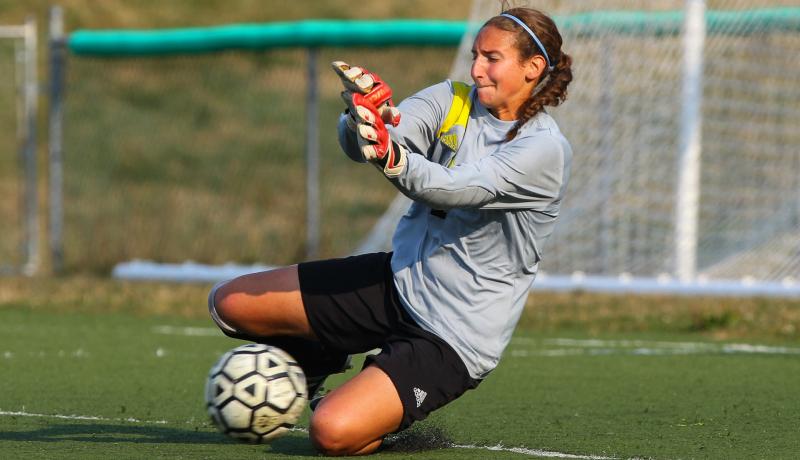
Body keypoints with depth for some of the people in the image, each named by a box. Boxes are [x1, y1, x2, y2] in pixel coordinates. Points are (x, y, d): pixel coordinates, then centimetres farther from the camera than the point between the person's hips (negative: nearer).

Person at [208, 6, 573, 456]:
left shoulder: (545, 149, -17)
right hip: (399, 281, 7)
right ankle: (319, 362, 29)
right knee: (231, 303, 1)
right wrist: (362, 122, -42)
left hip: (452, 335, -7)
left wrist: (389, 156, -51)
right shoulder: (454, 101, 0)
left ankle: (390, 419, 11)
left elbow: (454, 189, -32)